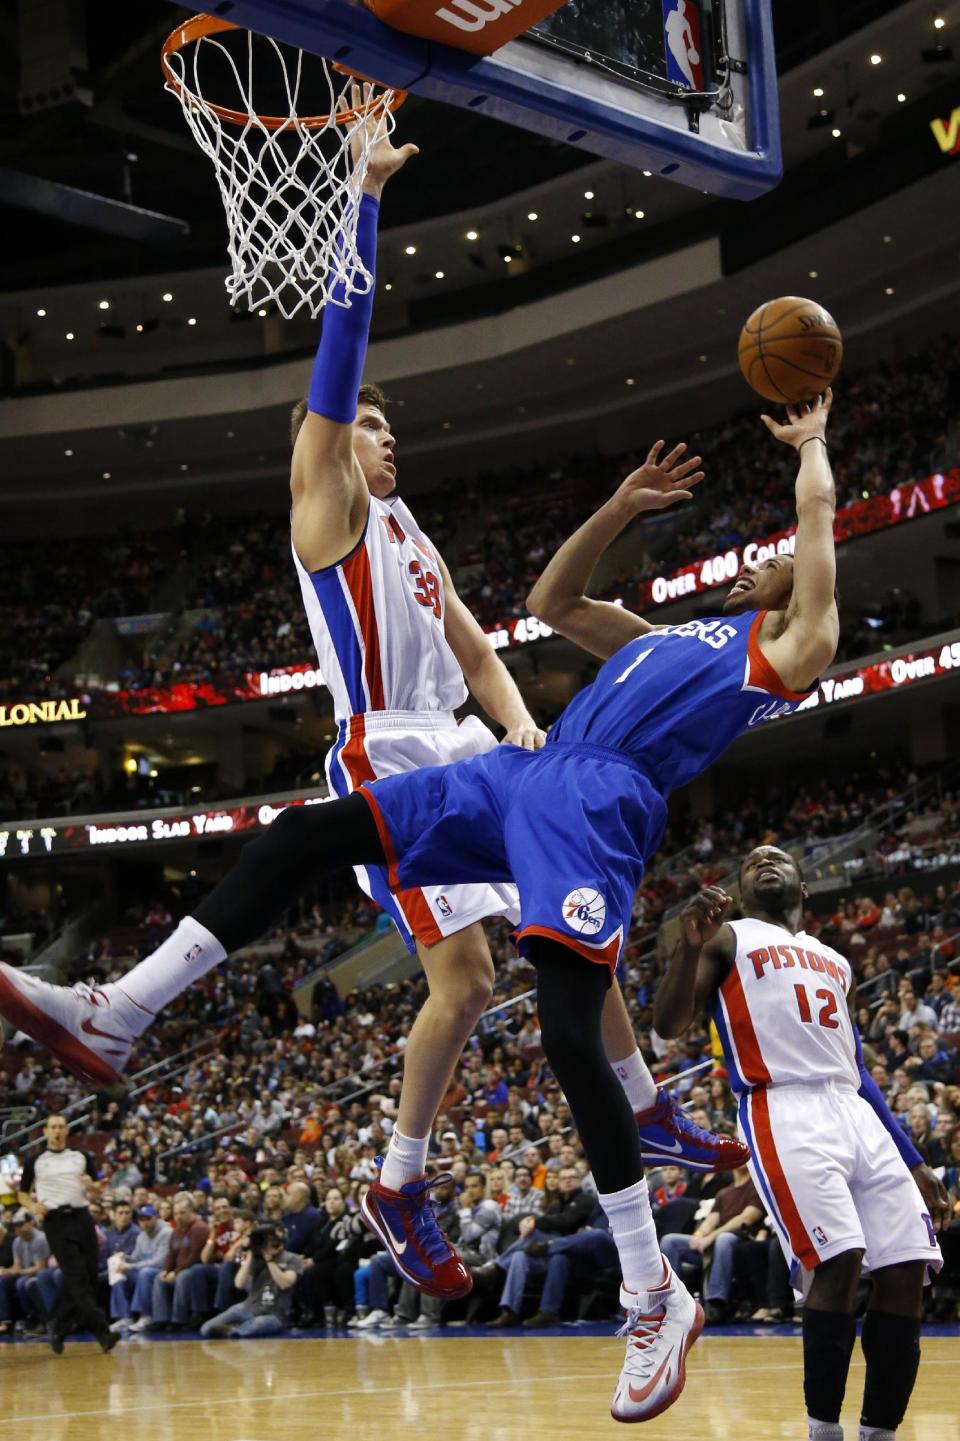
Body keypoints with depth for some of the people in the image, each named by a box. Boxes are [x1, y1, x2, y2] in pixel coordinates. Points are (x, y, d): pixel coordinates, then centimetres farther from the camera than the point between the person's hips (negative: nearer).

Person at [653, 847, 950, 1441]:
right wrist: (690, 945, -18)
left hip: (858, 1113, 6)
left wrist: (915, 1162, 22)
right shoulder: (727, 938, 13)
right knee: (837, 1260, -22)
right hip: (785, 1113, -6)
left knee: (907, 1269, -6)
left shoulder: (837, 963, 29)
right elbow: (668, 1025, -1)